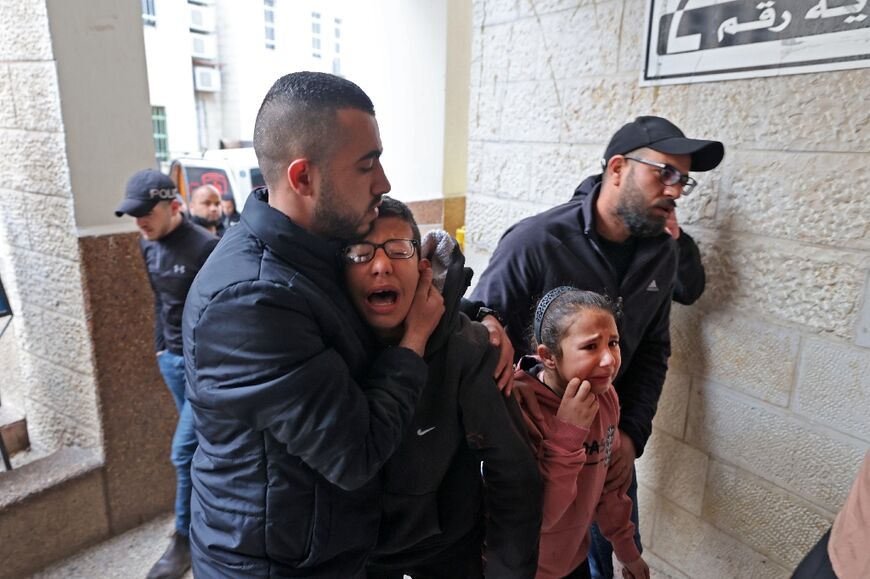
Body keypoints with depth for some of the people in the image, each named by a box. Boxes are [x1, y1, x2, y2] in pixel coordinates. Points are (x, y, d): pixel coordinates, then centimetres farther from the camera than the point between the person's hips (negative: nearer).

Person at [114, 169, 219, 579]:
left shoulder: (206, 247, -21)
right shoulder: (148, 245, 4)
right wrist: (161, 346, 17)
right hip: (171, 358, 7)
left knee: (184, 450, -3)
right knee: (203, 441, 18)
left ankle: (185, 539, 15)